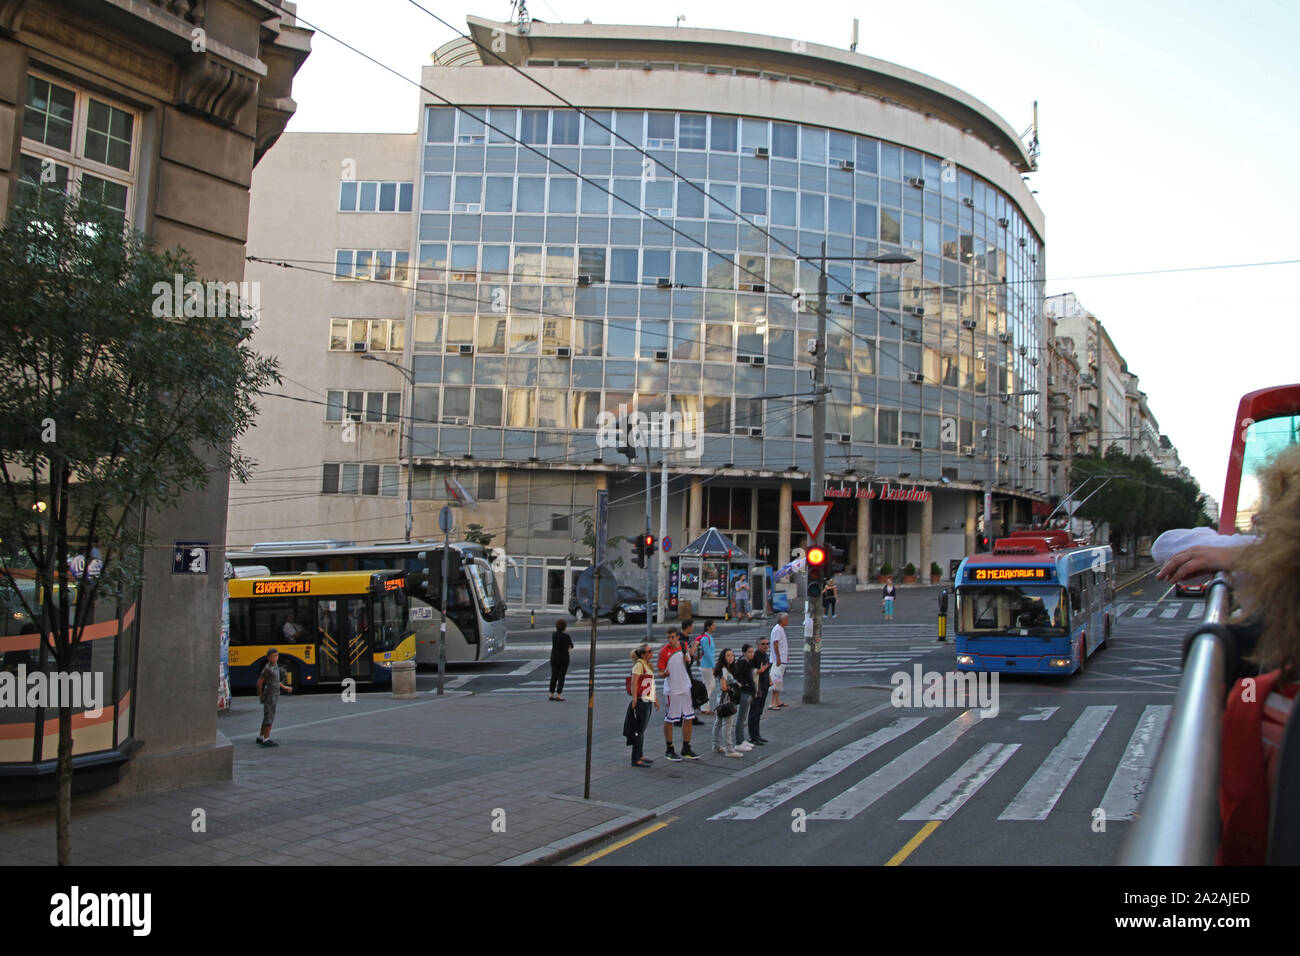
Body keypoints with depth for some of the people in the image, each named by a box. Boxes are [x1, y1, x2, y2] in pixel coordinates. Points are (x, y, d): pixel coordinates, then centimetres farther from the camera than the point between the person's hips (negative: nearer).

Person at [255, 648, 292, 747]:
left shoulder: (276, 666, 10)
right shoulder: (267, 669, -16)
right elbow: (259, 682, -13)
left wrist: (285, 687, 16)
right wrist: (260, 695, -5)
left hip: (274, 696, 9)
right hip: (269, 696, -9)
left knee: (267, 716, 16)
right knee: (269, 717, -8)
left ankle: (261, 737, 27)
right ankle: (266, 740, -6)